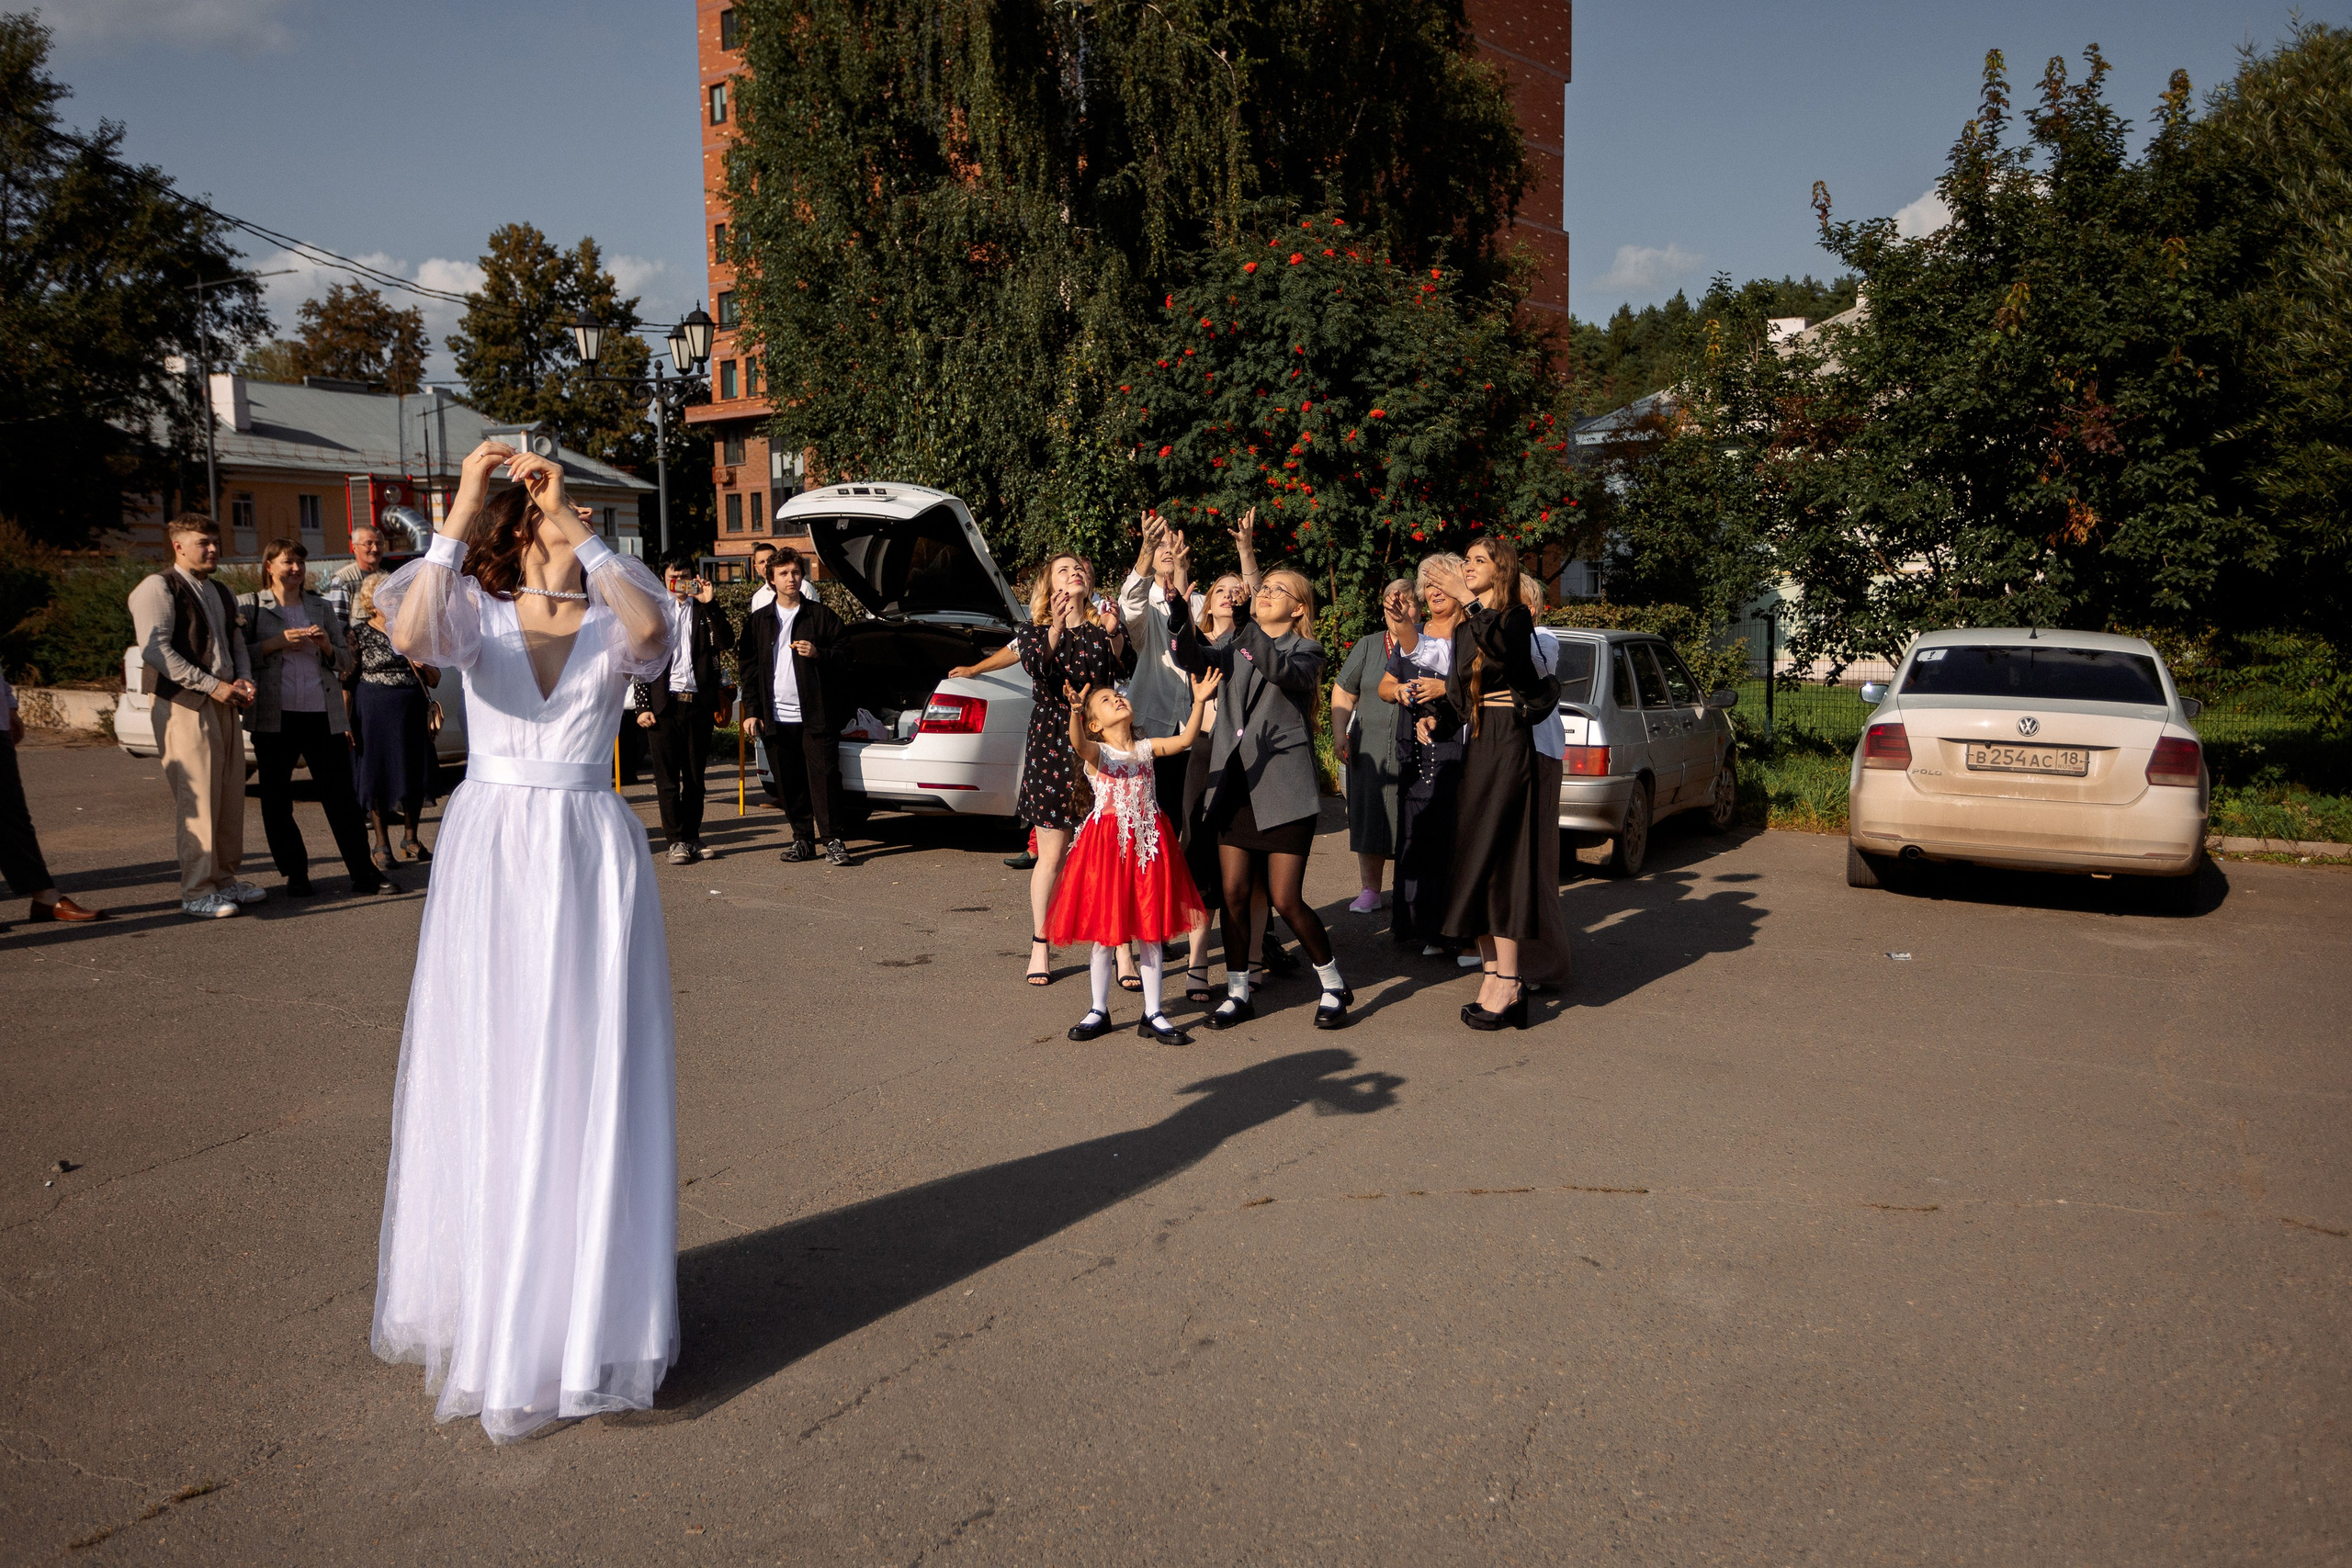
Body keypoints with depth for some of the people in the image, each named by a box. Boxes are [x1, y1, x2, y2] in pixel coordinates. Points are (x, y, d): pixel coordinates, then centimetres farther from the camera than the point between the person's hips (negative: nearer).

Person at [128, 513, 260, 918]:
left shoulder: (220, 593, 21)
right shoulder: (159, 588, -6)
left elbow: (236, 643, 26)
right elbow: (155, 651, -15)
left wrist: (244, 679, 5)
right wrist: (212, 685, -17)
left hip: (224, 705, 8)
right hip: (185, 707, -8)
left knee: (230, 798, 10)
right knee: (198, 801, -8)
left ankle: (224, 877, 20)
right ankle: (196, 892, -3)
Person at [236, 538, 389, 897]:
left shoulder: (321, 607, 15)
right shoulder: (250, 607, 7)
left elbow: (345, 660, 15)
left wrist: (327, 647, -5)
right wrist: (276, 643, -13)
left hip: (322, 715, 1)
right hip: (274, 715, -1)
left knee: (341, 795, 1)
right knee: (277, 799, 4)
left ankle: (364, 873, 5)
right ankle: (295, 874, 15)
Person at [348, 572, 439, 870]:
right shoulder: (359, 633, 1)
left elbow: (435, 680, 15)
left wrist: (425, 667, -6)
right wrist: (347, 720, -6)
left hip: (413, 711, 3)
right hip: (374, 711, -3)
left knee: (415, 776, 7)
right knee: (378, 776, 2)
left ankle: (411, 840, 22)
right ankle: (382, 846, 12)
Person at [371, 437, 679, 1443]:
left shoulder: (612, 623, 3)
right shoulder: (477, 612, 3)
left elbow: (652, 630, -22)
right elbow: (413, 636, -20)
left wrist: (575, 527, -21)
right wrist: (458, 516, -22)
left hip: (593, 858, 0)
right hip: (490, 857, 0)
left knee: (590, 1083, 3)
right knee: (487, 1082, 5)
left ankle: (587, 1313, 16)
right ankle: (483, 1311, 21)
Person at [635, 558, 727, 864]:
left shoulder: (703, 610, 11)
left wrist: (709, 604, -10)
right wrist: (643, 706, 0)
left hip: (698, 702, 1)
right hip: (663, 704, -1)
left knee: (695, 776, 6)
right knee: (666, 776, -2)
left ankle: (691, 837, 15)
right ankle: (677, 840, 3)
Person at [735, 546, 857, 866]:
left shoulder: (821, 615, 6)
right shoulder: (758, 621, 13)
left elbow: (846, 656, 5)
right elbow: (747, 669, 13)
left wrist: (819, 655, -14)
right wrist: (751, 712, 6)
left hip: (816, 716, -3)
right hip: (777, 718, 3)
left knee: (824, 777, -7)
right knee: (789, 784, 5)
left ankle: (832, 840, -1)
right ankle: (803, 839, 15)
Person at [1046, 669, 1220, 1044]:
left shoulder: (1146, 748, 9)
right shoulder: (1095, 752, -2)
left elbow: (1184, 739, -6)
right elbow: (1079, 743, -25)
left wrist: (1198, 702, -19)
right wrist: (1075, 711, -45)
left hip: (1148, 841, 3)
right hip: (1108, 842, -3)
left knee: (1151, 930, 7)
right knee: (1104, 931, 5)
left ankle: (1152, 1016, 16)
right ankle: (1099, 1012, 20)